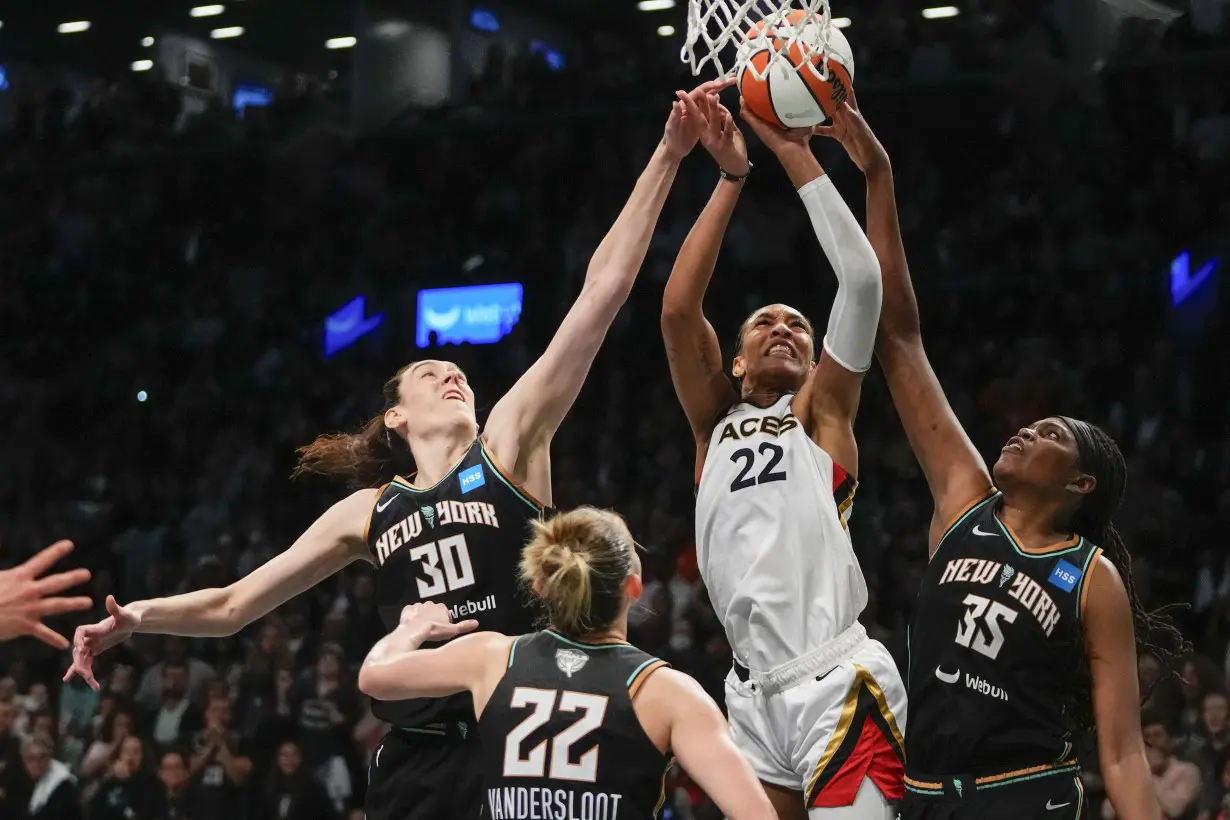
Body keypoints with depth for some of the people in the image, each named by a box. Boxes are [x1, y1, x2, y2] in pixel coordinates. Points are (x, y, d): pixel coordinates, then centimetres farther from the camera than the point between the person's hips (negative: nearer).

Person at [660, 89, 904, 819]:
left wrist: (796, 156, -4)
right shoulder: (715, 422, 16)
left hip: (837, 681, -4)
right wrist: (732, 177, -2)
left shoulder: (822, 411, 8)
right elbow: (678, 308, 2)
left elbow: (863, 281, -4)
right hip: (754, 691, 4)